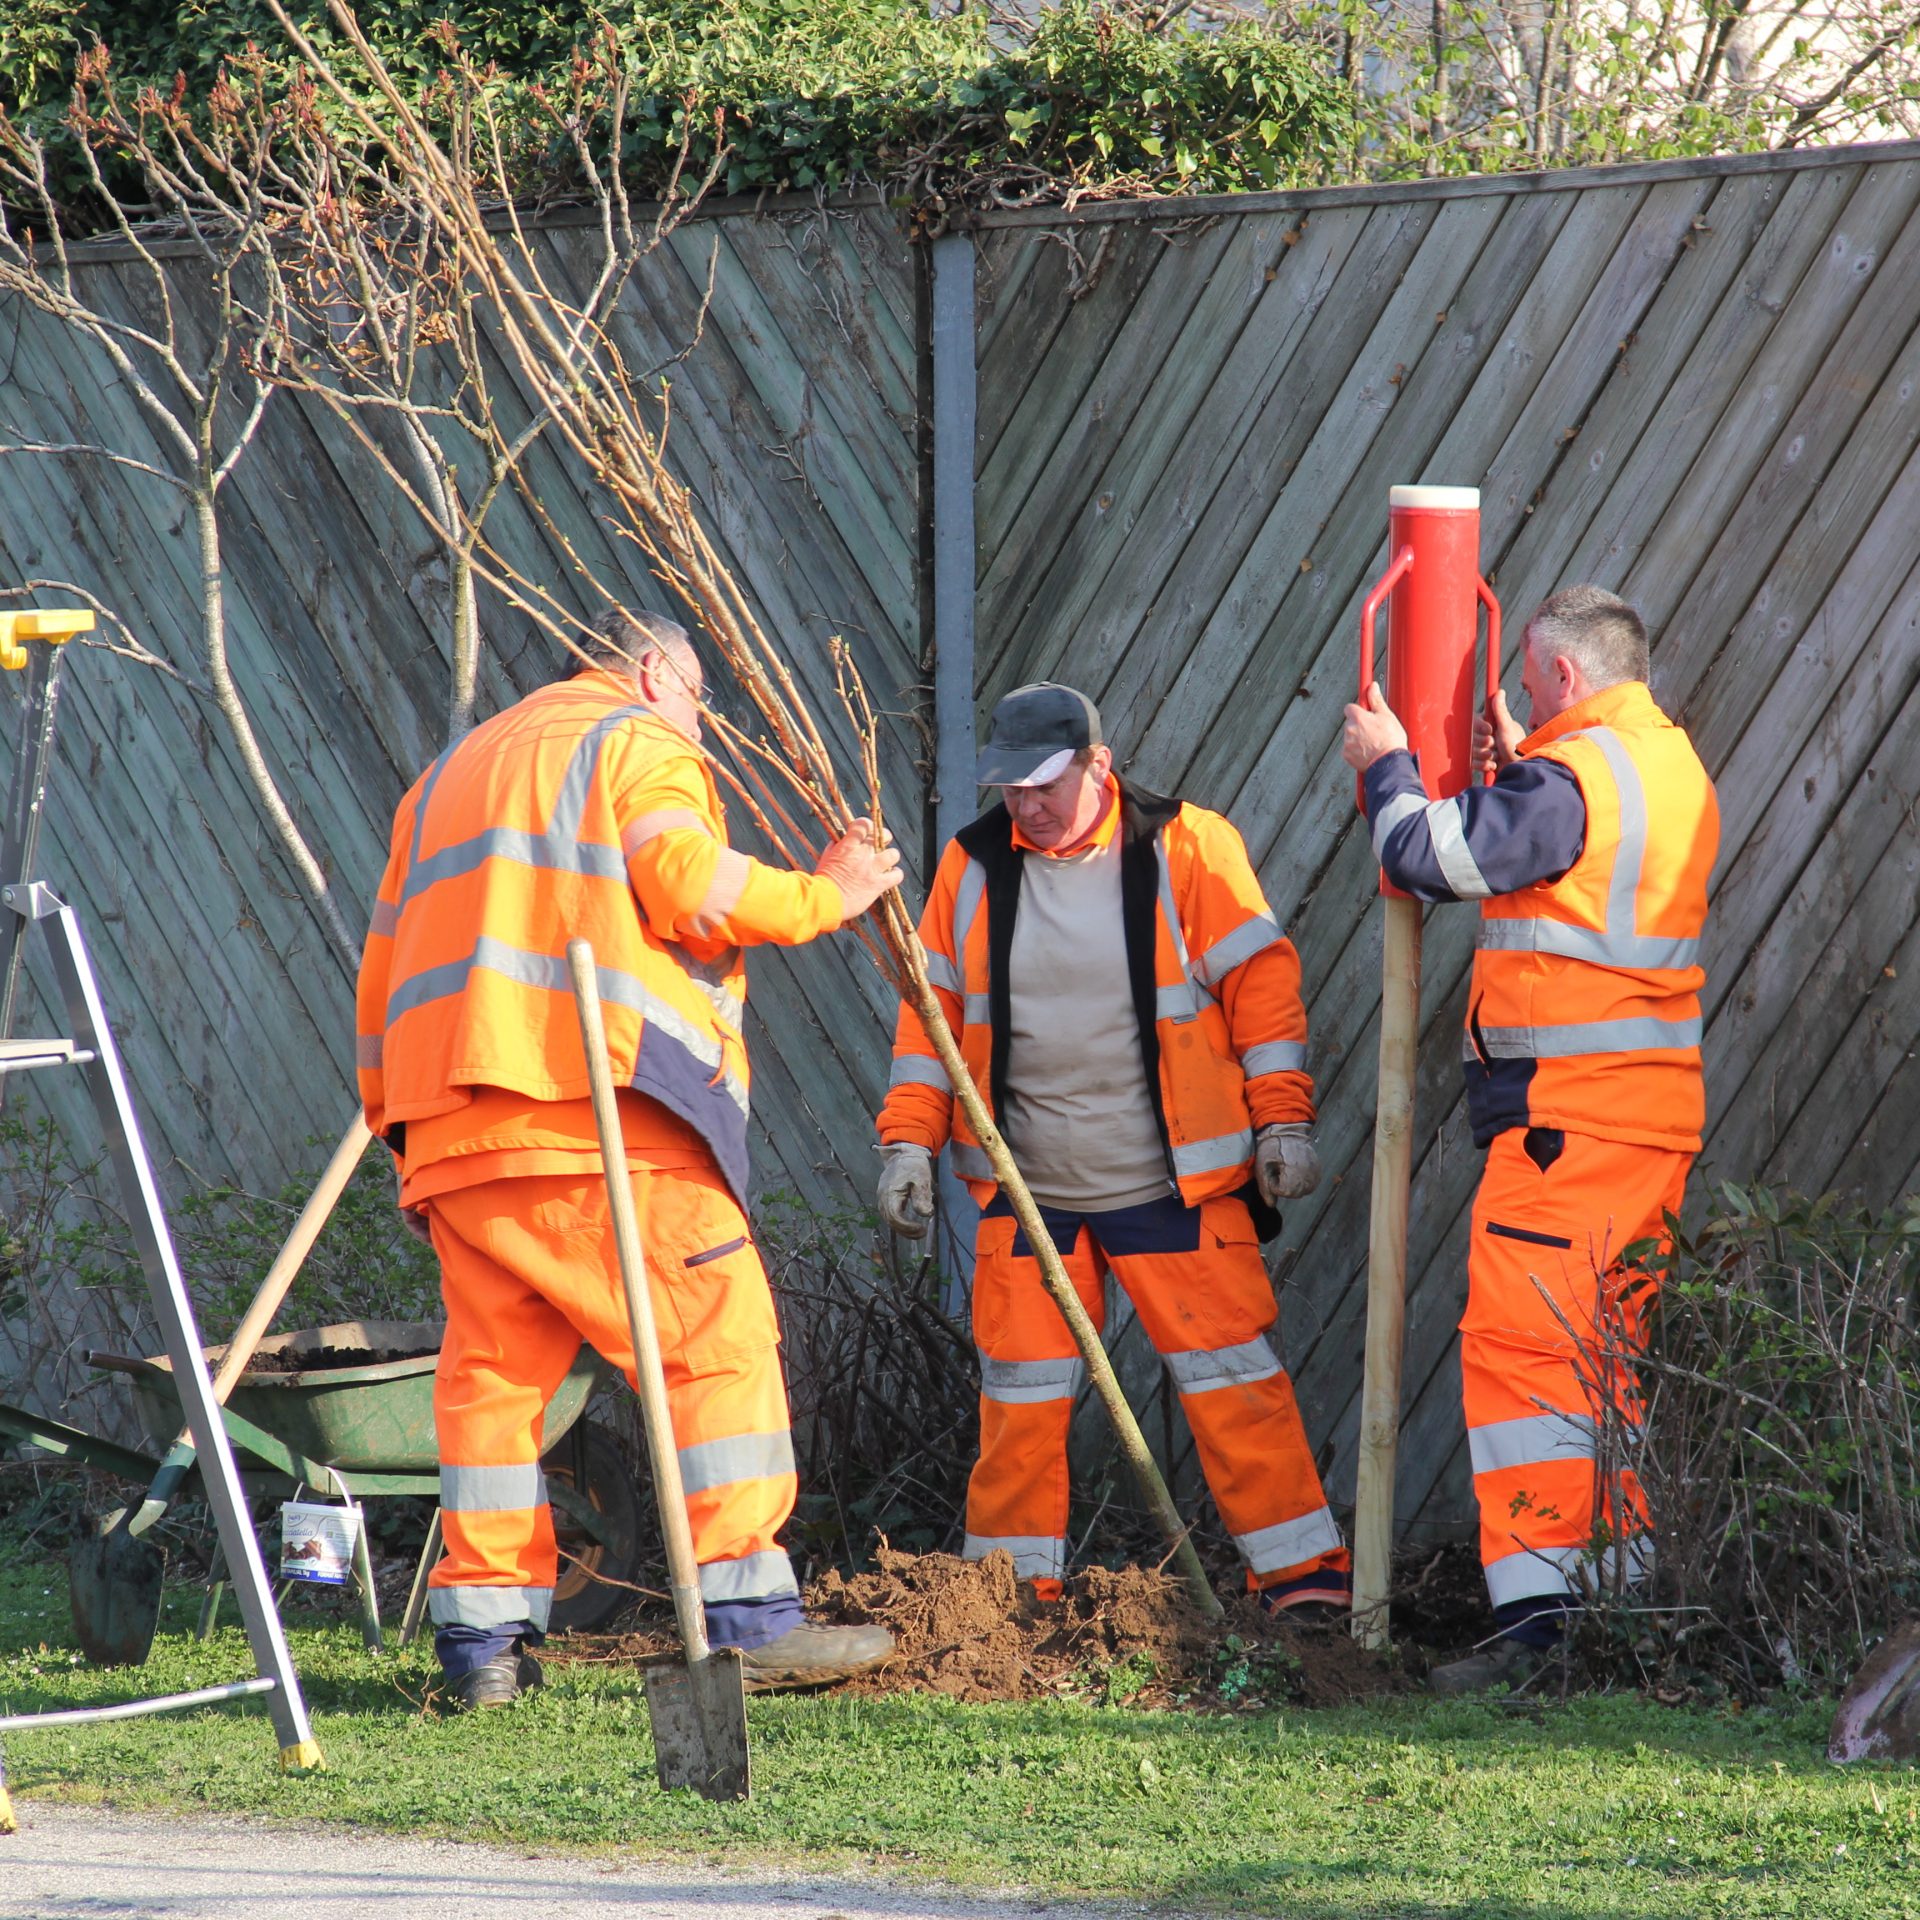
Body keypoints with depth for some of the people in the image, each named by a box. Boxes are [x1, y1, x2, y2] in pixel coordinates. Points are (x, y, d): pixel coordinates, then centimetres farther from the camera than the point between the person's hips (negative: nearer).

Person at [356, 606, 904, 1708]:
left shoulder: (453, 775, 30)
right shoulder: (640, 744, 8)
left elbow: (386, 971, 27)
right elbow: (692, 888, -10)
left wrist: (394, 1121, 28)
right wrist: (828, 897, 3)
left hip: (448, 1120, 7)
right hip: (590, 1107, -7)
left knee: (492, 1362, 9)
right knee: (719, 1338, -4)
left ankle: (484, 1634, 4)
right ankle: (747, 1615, -11)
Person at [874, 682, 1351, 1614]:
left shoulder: (1186, 849, -6)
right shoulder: (975, 865, 4)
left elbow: (1260, 985, -2)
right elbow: (934, 1009, 10)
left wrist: (1283, 1121, -6)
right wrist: (909, 1138, 2)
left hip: (1174, 1184, -3)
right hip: (1025, 1192, 3)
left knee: (1232, 1377, -2)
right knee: (1019, 1392, 6)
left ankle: (1303, 1571, 4)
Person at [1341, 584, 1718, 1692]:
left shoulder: (1570, 776, -15)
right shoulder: (1676, 769, 13)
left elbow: (1427, 857, -14)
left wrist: (1389, 763, 3)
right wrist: (1514, 767, 32)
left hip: (1565, 1113, -9)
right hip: (1660, 1109, 9)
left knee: (1521, 1349, -9)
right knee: (1611, 1353, 17)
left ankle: (1535, 1614, -14)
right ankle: (1628, 1589, 21)